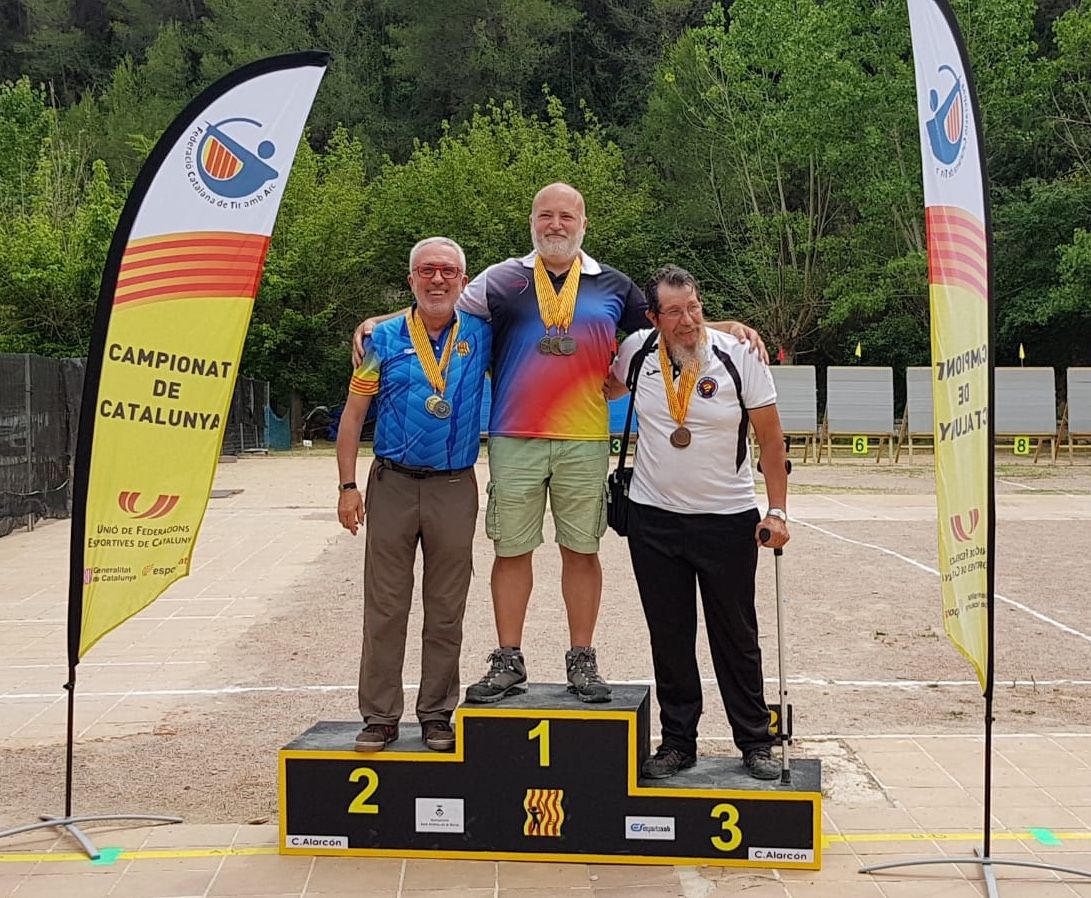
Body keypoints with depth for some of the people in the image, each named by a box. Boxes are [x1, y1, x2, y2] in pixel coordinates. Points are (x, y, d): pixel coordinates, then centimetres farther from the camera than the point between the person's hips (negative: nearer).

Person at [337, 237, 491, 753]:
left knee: (446, 610, 7)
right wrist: (348, 487, -2)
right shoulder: (384, 339, 2)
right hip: (393, 483, -1)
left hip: (455, 487, 1)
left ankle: (437, 715, 18)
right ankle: (379, 717, 11)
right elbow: (353, 414, 4)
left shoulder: (480, 337, 4)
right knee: (385, 607, 3)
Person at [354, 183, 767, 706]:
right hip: (513, 440, 0)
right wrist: (378, 322, -3)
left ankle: (582, 661, 17)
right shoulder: (501, 280, 7)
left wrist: (727, 327, 5)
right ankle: (508, 662, 14)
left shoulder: (612, 286, 10)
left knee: (582, 550, 7)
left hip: (584, 441, 1)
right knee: (511, 550, 4)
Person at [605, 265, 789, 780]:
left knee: (736, 637, 6)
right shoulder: (638, 351, -2)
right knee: (669, 637, 9)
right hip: (654, 518, 3)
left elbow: (771, 439, -5)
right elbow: (607, 389, 22)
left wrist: (777, 510, -10)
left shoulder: (738, 355, -9)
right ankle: (677, 742, 20)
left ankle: (755, 743, 18)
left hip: (728, 519, -2)